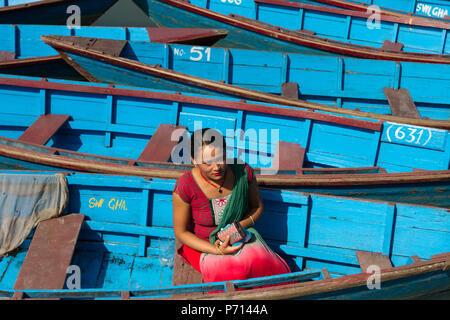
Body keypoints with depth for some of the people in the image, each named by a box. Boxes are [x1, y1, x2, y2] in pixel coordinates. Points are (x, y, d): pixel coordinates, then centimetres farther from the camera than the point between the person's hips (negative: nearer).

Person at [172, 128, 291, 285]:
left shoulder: (243, 172, -13)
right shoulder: (184, 187, -22)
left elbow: (257, 206, 5)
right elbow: (181, 232, -10)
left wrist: (241, 225, -17)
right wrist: (216, 250, -22)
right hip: (203, 244, -3)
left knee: (260, 260, -27)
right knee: (232, 270, -32)